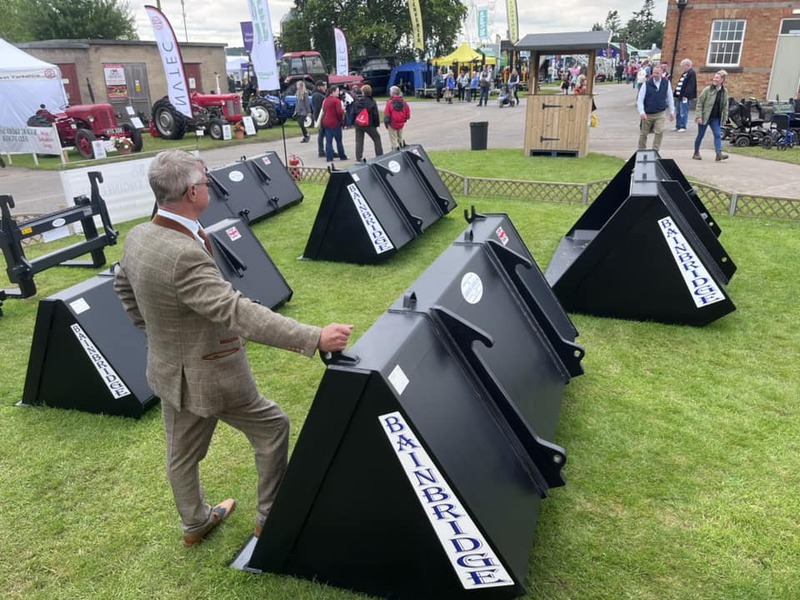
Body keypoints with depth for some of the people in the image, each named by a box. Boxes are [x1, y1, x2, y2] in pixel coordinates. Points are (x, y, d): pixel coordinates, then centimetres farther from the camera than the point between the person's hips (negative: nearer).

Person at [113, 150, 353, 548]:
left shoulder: (139, 236, -4)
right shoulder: (184, 255, -33)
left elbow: (123, 287, 15)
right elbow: (238, 313, -39)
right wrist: (314, 339, -41)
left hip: (169, 370, 9)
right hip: (208, 377, -9)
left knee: (182, 453, 24)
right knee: (273, 428, 12)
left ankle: (195, 522, 48)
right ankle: (271, 517, 27)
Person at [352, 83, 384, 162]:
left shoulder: (357, 102, -1)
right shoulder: (372, 102, -10)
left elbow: (353, 113, 3)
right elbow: (376, 115, -9)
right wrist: (377, 125, -2)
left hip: (358, 124, 3)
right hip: (369, 125, -2)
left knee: (359, 141, 10)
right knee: (377, 139, 12)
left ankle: (358, 157, 6)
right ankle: (380, 156, 9)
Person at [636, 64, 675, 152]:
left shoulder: (666, 83, -1)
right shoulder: (646, 84, -7)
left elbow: (670, 98, 8)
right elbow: (640, 99, -8)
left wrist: (672, 112, 9)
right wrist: (642, 112, -19)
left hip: (660, 113, 0)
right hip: (647, 114, 0)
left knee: (660, 131, -17)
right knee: (643, 133, 10)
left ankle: (655, 151, -5)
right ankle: (641, 151, 28)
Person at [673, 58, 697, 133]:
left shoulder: (692, 73, -10)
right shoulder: (684, 73, 19)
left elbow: (690, 85, -19)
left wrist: (685, 95, -25)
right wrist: (676, 94, 18)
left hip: (685, 97, -10)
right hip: (680, 96, 10)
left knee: (683, 112, -7)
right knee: (678, 112, 12)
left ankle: (683, 127, -2)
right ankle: (678, 126, 18)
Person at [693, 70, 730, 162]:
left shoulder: (724, 92, 4)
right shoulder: (707, 90, -8)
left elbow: (725, 106, 10)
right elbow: (699, 103, -8)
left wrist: (725, 118, 7)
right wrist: (699, 116, -15)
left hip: (716, 118, 3)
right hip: (704, 117, -3)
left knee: (718, 135, -8)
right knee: (700, 135, 7)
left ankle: (719, 154, -14)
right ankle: (696, 153, 21)